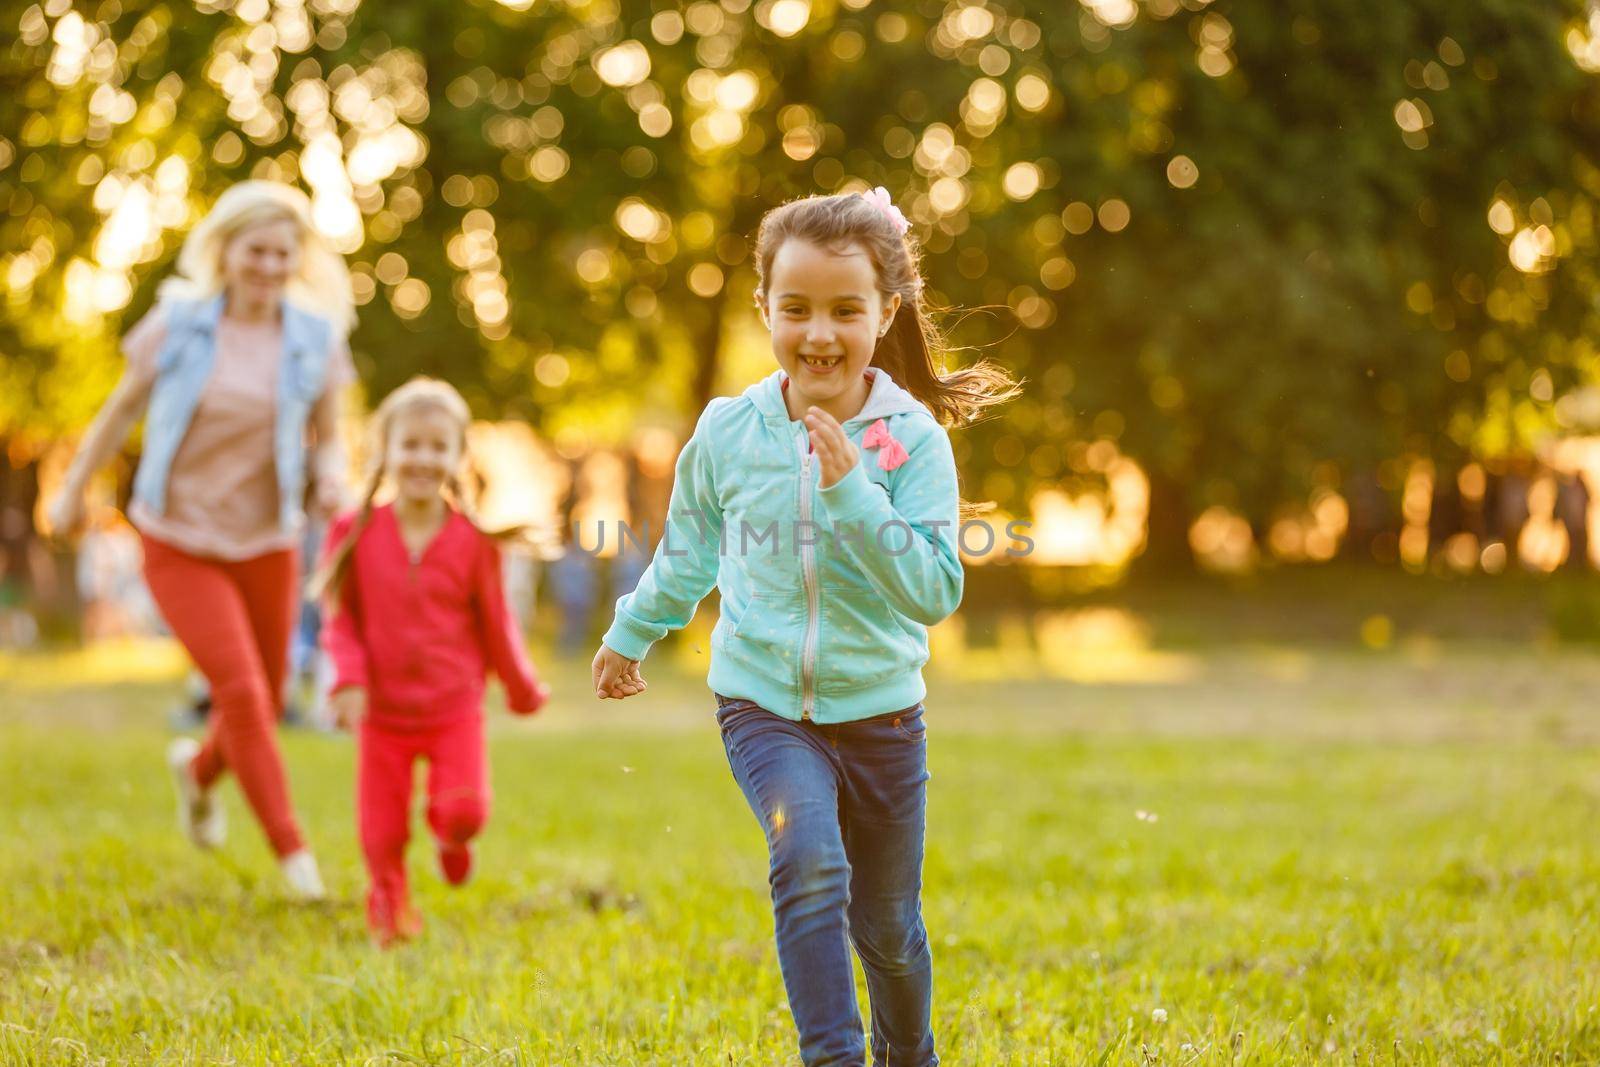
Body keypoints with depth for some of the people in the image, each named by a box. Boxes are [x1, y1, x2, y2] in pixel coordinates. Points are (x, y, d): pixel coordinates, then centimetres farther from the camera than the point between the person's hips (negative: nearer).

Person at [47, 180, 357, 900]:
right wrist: (73, 489, 13)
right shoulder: (178, 324, -8)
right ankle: (291, 850, -5)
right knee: (241, 691, -16)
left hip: (266, 543, 3)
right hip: (179, 542, -3)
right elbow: (123, 408, 5)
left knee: (264, 706, 11)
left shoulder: (315, 339, -4)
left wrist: (330, 479, -16)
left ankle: (198, 768, 45)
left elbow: (328, 437, 7)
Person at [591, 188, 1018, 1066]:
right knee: (811, 861, -28)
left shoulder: (911, 436, -12)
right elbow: (687, 555, 14)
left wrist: (852, 492, -29)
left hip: (879, 709, 0)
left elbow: (934, 591, -20)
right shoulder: (727, 433, -6)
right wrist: (631, 634, 27)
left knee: (886, 926, 14)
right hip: (762, 704, 0)